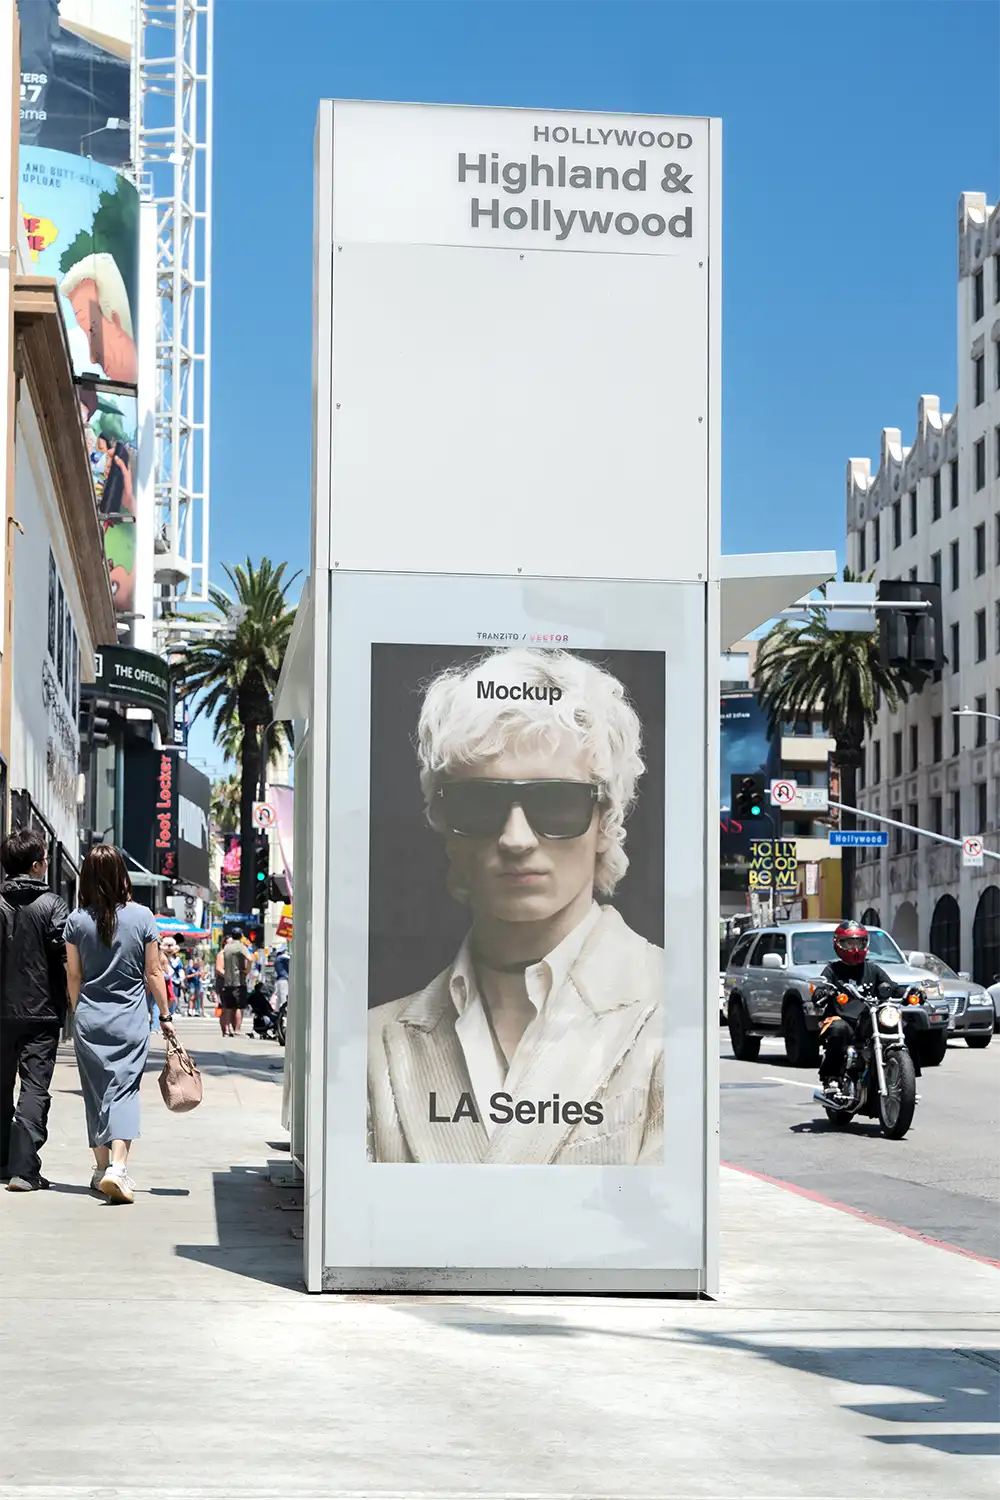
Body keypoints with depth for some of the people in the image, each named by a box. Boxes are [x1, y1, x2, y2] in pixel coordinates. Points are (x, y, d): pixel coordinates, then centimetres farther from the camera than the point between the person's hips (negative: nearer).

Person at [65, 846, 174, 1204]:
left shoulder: (77, 921, -4)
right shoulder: (141, 917, -7)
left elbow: (73, 976, 2)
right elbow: (153, 973, -3)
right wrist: (165, 1016, 7)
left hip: (89, 1019, 2)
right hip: (130, 1020, -2)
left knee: (96, 1093, 13)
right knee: (124, 1091, -2)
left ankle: (101, 1168, 19)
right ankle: (118, 1167, -20)